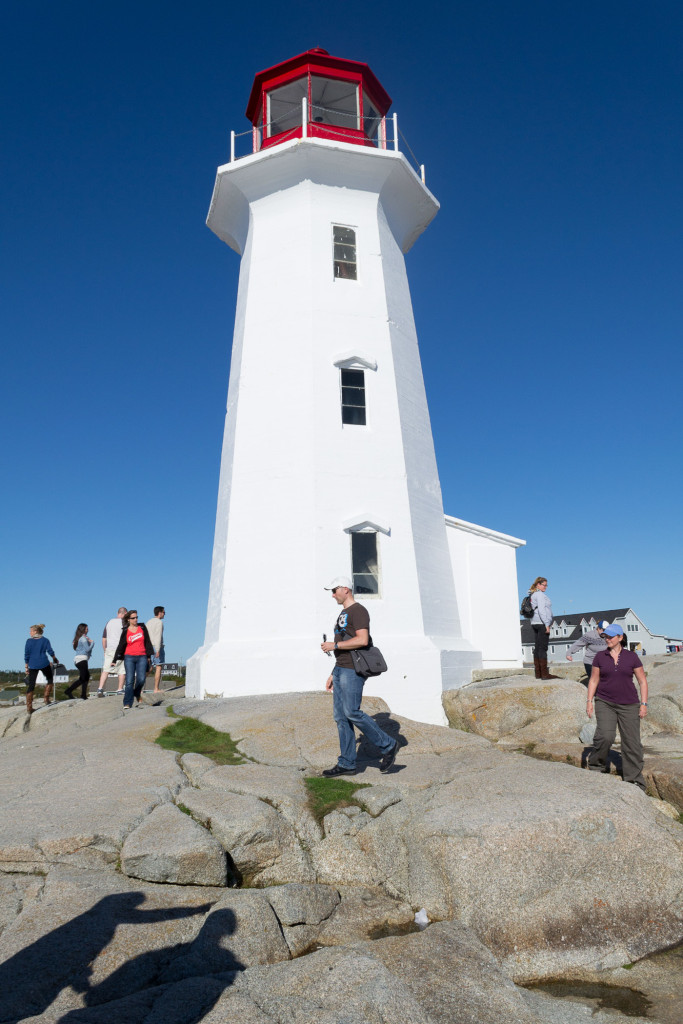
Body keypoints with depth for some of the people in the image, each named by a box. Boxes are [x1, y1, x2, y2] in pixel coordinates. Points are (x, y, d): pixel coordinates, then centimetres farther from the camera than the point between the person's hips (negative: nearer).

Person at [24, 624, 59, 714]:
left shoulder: (29, 641, 2)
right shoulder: (45, 640, 3)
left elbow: (26, 655, 2)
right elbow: (50, 651, -2)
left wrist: (27, 667, 8)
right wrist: (55, 659, 15)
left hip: (33, 665, 1)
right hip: (44, 663, 0)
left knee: (30, 686, 4)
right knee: (50, 679, 22)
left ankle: (29, 708, 1)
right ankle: (46, 699, 14)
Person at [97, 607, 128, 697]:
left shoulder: (109, 622, 13)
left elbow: (104, 639, 16)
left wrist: (105, 651, 23)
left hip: (109, 649, 5)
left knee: (105, 670, 6)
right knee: (121, 670, 5)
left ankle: (100, 689, -4)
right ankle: (120, 690, 7)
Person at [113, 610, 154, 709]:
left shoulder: (142, 627, 8)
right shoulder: (125, 631, 5)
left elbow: (147, 642, 12)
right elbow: (121, 646, 9)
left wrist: (149, 656, 9)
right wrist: (115, 660, 9)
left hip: (142, 657, 1)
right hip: (129, 657, -1)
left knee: (141, 679, -11)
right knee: (129, 681, -8)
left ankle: (137, 694, 19)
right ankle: (127, 704, -6)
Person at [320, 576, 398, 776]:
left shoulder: (358, 611, -9)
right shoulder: (343, 614, 21)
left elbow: (362, 640, -22)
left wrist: (334, 645, -16)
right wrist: (333, 675, 21)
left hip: (353, 670, -10)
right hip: (341, 669, 10)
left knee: (352, 712, -13)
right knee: (341, 716, 7)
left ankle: (387, 746, 2)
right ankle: (347, 764, 12)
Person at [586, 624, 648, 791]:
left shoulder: (631, 657, 1)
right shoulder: (600, 657, 3)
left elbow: (642, 681, 5)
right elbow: (593, 680, 8)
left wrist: (644, 704, -2)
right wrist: (589, 700, 1)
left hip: (628, 705, 0)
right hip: (605, 703, 0)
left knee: (632, 742, 0)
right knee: (605, 736, -19)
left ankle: (634, 779, 15)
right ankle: (596, 766, 6)